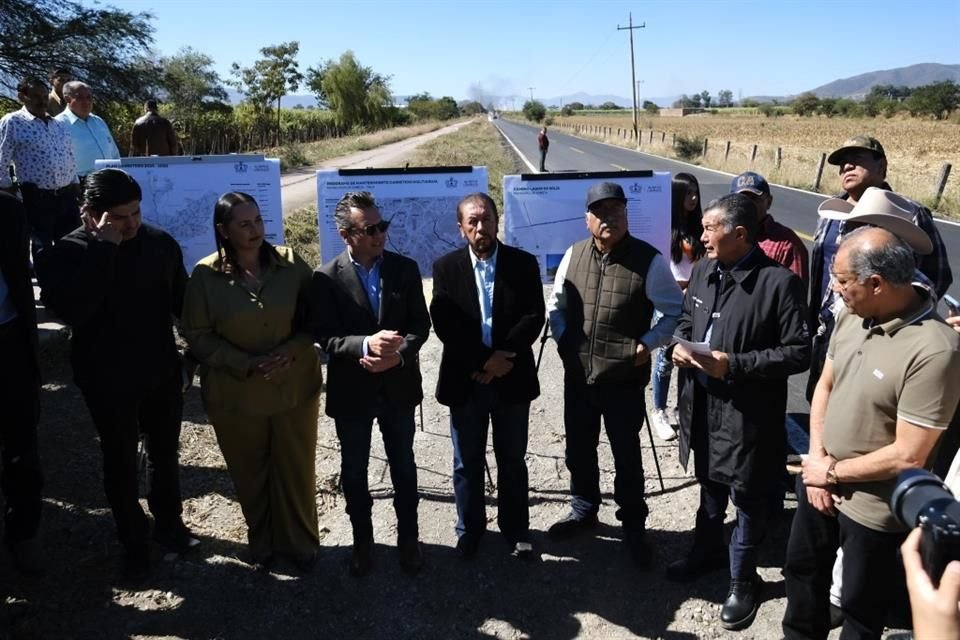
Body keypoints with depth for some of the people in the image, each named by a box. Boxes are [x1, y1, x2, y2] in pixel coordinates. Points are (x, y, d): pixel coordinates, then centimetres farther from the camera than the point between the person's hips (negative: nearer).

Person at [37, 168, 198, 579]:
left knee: (164, 453, 19)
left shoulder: (160, 243, -5)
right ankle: (134, 543, 31)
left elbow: (182, 300, 6)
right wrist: (103, 248, -33)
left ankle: (169, 524, 40)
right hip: (107, 381, -3)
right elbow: (71, 311, -33)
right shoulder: (66, 254, -15)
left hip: (162, 372, 3)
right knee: (120, 462, 12)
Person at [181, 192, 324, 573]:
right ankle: (262, 545, 39)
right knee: (250, 475, 15)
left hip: (295, 388, 1)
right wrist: (247, 365, -16)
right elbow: (198, 336, -6)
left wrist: (292, 351, -16)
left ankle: (300, 543, 34)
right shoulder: (206, 275, -10)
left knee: (296, 470, 12)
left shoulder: (290, 264, -7)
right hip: (235, 395, 0)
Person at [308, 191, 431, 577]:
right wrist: (366, 344, -32)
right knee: (354, 471, 14)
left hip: (399, 387, 2)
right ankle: (362, 540, 34)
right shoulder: (326, 278, -11)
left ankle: (408, 537, 33)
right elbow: (325, 337, -14)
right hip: (351, 390, -1)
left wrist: (399, 355, -22)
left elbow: (420, 324, -3)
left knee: (403, 466, 15)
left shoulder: (405, 269, -4)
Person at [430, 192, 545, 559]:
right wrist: (484, 360, -17)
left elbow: (534, 317, -7)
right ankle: (469, 529, 29)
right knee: (467, 463, 12)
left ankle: (516, 529, 29)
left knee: (512, 460, 13)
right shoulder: (446, 268, -1)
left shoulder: (524, 264, 0)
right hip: (465, 380, 0)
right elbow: (444, 325, -9)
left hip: (512, 378, 0)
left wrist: (502, 357, -17)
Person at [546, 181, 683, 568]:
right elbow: (556, 305, 15)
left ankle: (633, 525, 29)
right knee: (578, 449, 19)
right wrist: (563, 339, 3)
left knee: (627, 455, 10)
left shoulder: (648, 260, -12)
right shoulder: (573, 255, 1)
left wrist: (648, 344, -12)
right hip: (577, 374, 4)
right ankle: (583, 510, 41)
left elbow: (676, 312, -4)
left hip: (624, 378, -4)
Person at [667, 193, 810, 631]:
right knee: (710, 488, 25)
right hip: (702, 406, 6)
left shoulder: (779, 282, -18)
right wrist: (680, 346, -7)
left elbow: (799, 352, -18)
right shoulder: (702, 272, 1)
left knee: (747, 499, 12)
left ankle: (743, 581, 32)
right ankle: (706, 551, 48)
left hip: (747, 414, -6)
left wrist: (733, 364, -24)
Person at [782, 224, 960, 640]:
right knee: (801, 572, 27)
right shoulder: (851, 314, -7)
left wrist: (832, 472, -12)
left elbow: (908, 457, -25)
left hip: (873, 507, -6)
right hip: (820, 480, 7)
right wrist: (816, 460, -6)